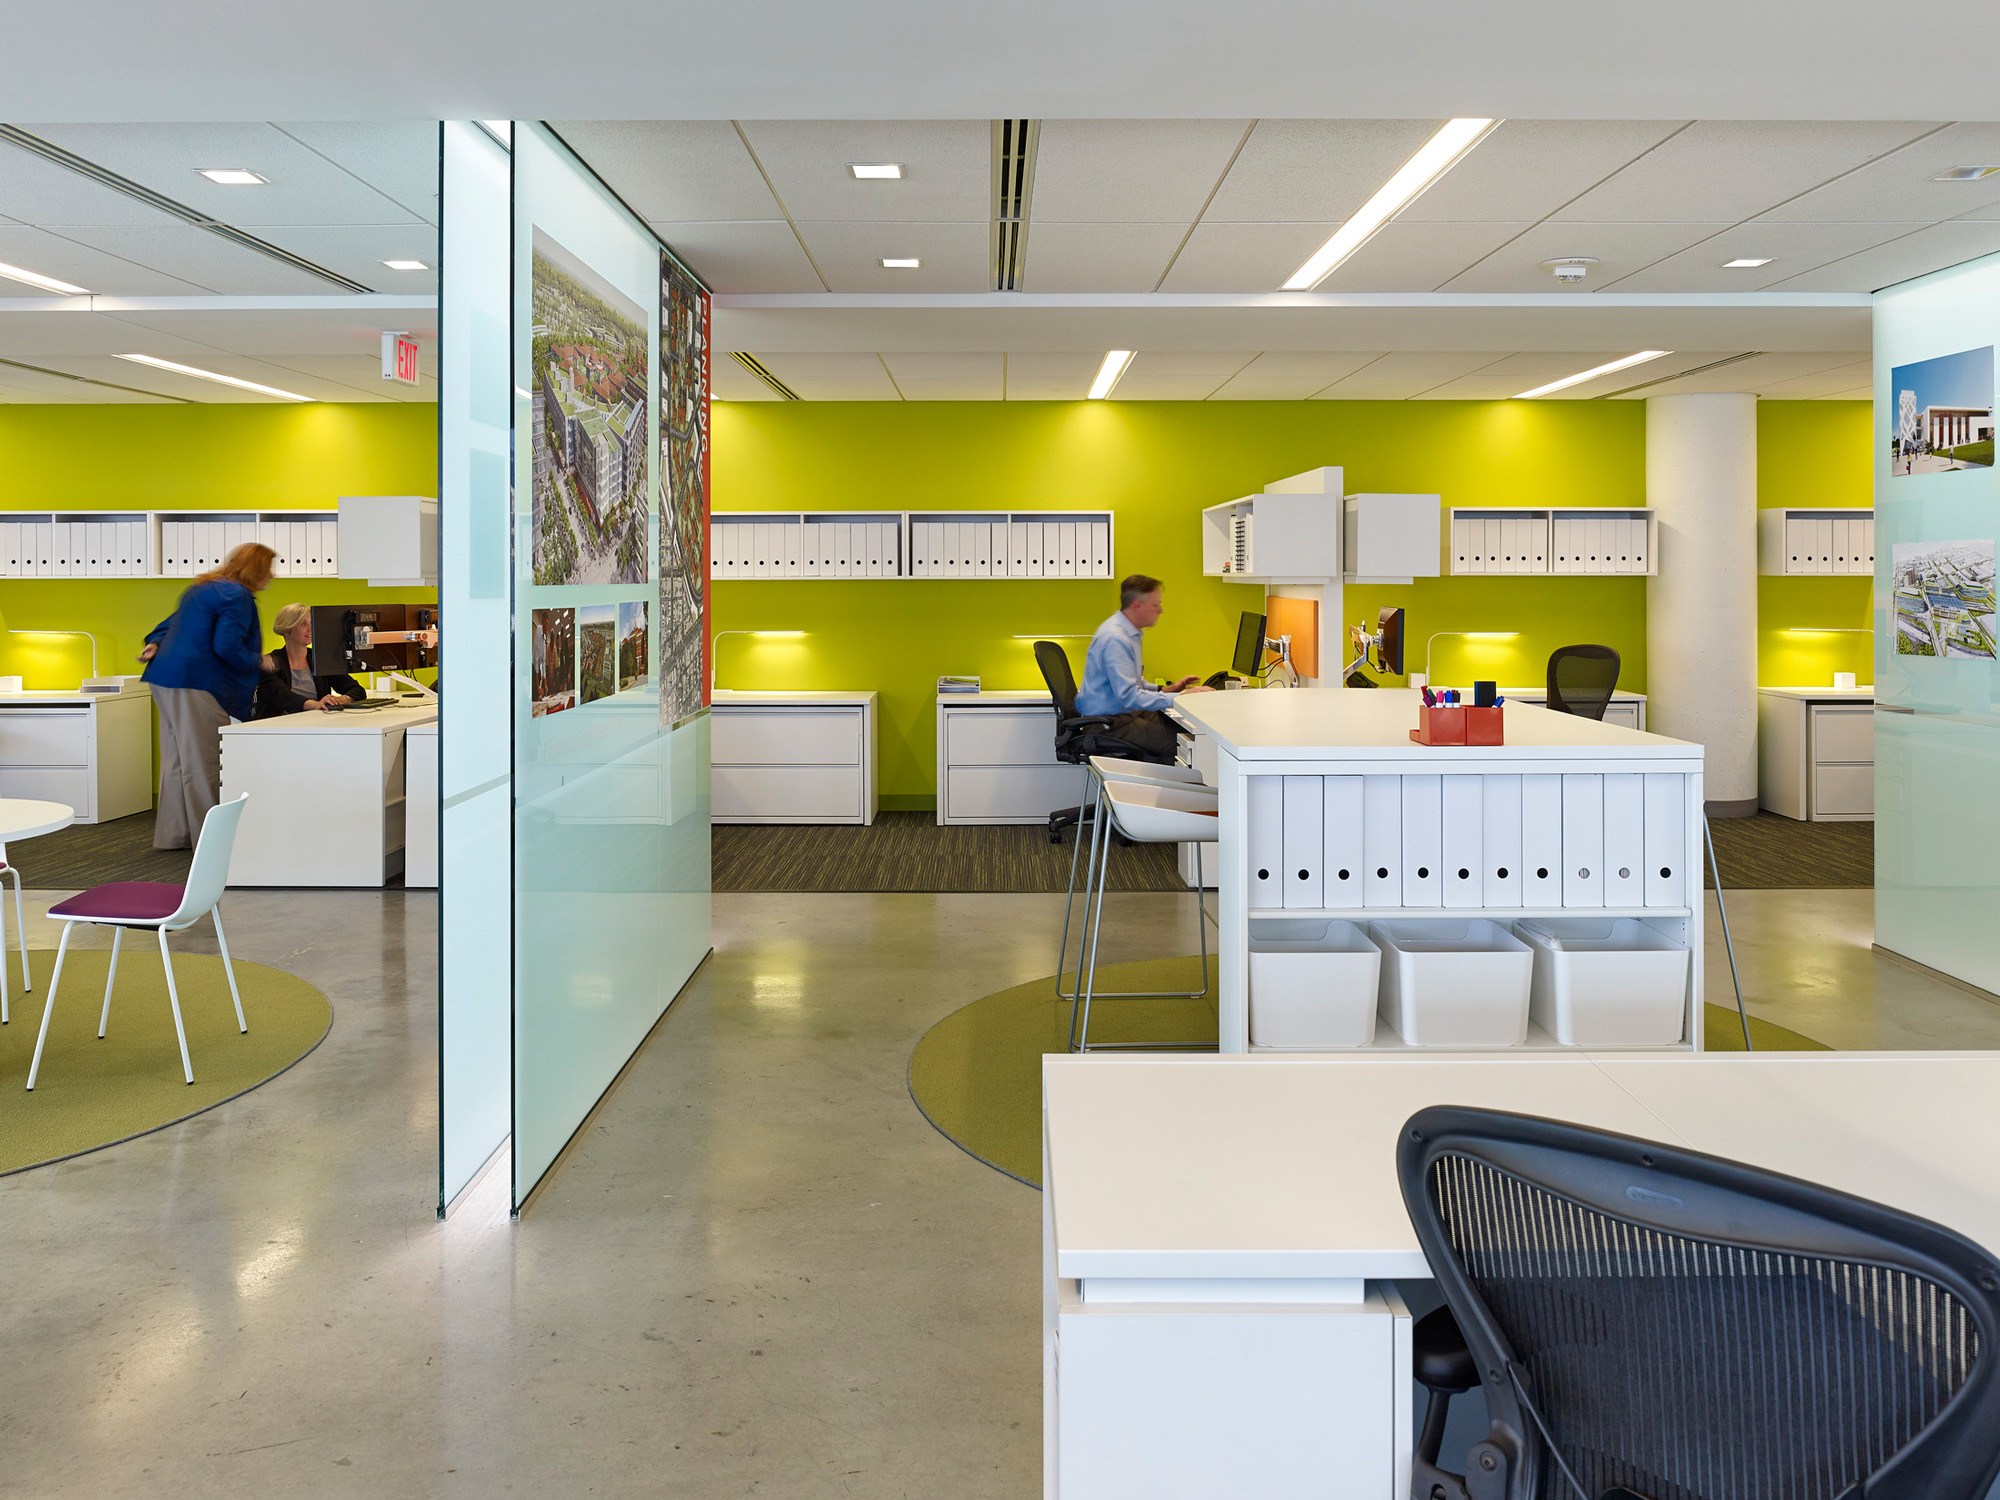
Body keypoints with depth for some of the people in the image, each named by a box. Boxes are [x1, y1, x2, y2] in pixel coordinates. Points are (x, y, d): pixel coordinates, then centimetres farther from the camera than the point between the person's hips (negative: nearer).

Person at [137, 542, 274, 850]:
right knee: (203, 763, -5)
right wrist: (258, 662, -6)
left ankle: (172, 834, 20)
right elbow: (227, 646, -21)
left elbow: (171, 625, 24)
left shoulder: (202, 588, 21)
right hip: (195, 685, -10)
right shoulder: (237, 596, -12)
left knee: (176, 760, 14)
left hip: (165, 679, 10)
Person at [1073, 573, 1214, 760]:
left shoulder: (1126, 631, 12)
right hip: (1109, 722, -10)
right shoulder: (1115, 639, -22)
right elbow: (1129, 696, -28)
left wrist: (1166, 690, 9)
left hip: (1123, 712, 10)